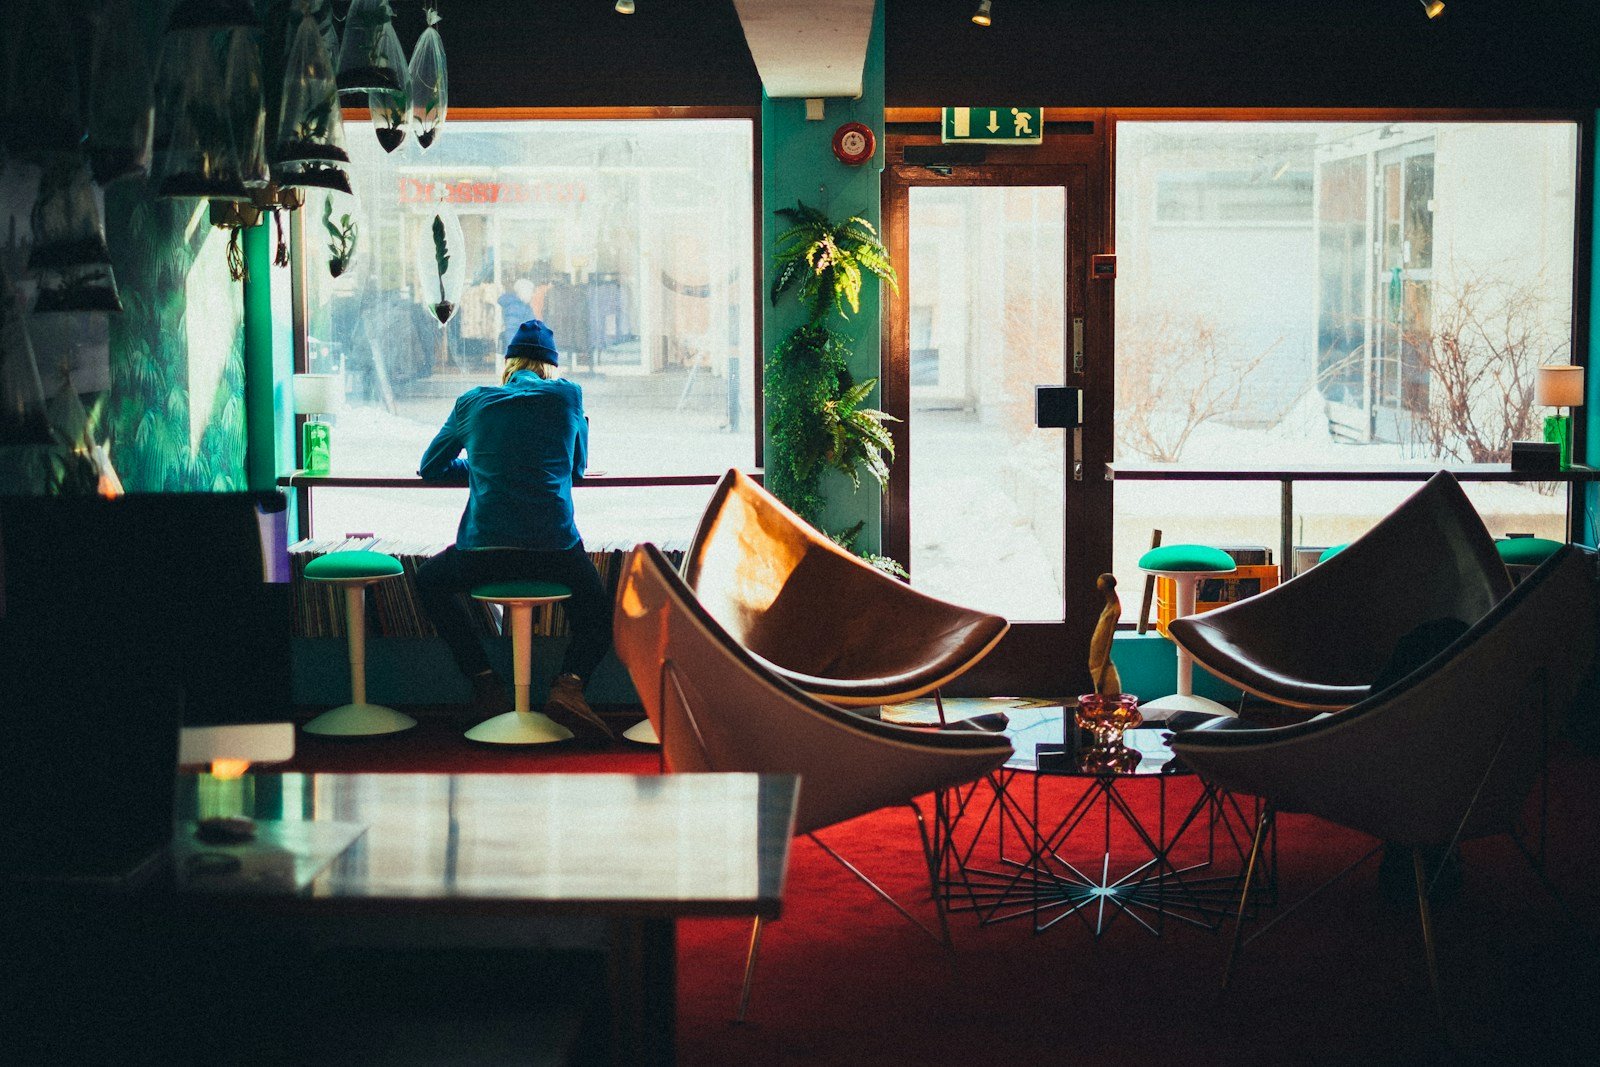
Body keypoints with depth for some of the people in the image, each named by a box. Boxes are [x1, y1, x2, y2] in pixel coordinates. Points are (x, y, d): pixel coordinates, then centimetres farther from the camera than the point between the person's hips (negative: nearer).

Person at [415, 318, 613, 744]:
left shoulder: (473, 402, 12)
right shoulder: (568, 395, 10)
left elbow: (429, 468, 25)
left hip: (484, 552, 0)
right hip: (556, 550, 0)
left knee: (430, 580, 31)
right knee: (598, 615, 25)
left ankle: (485, 680, 17)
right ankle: (569, 683, -6)